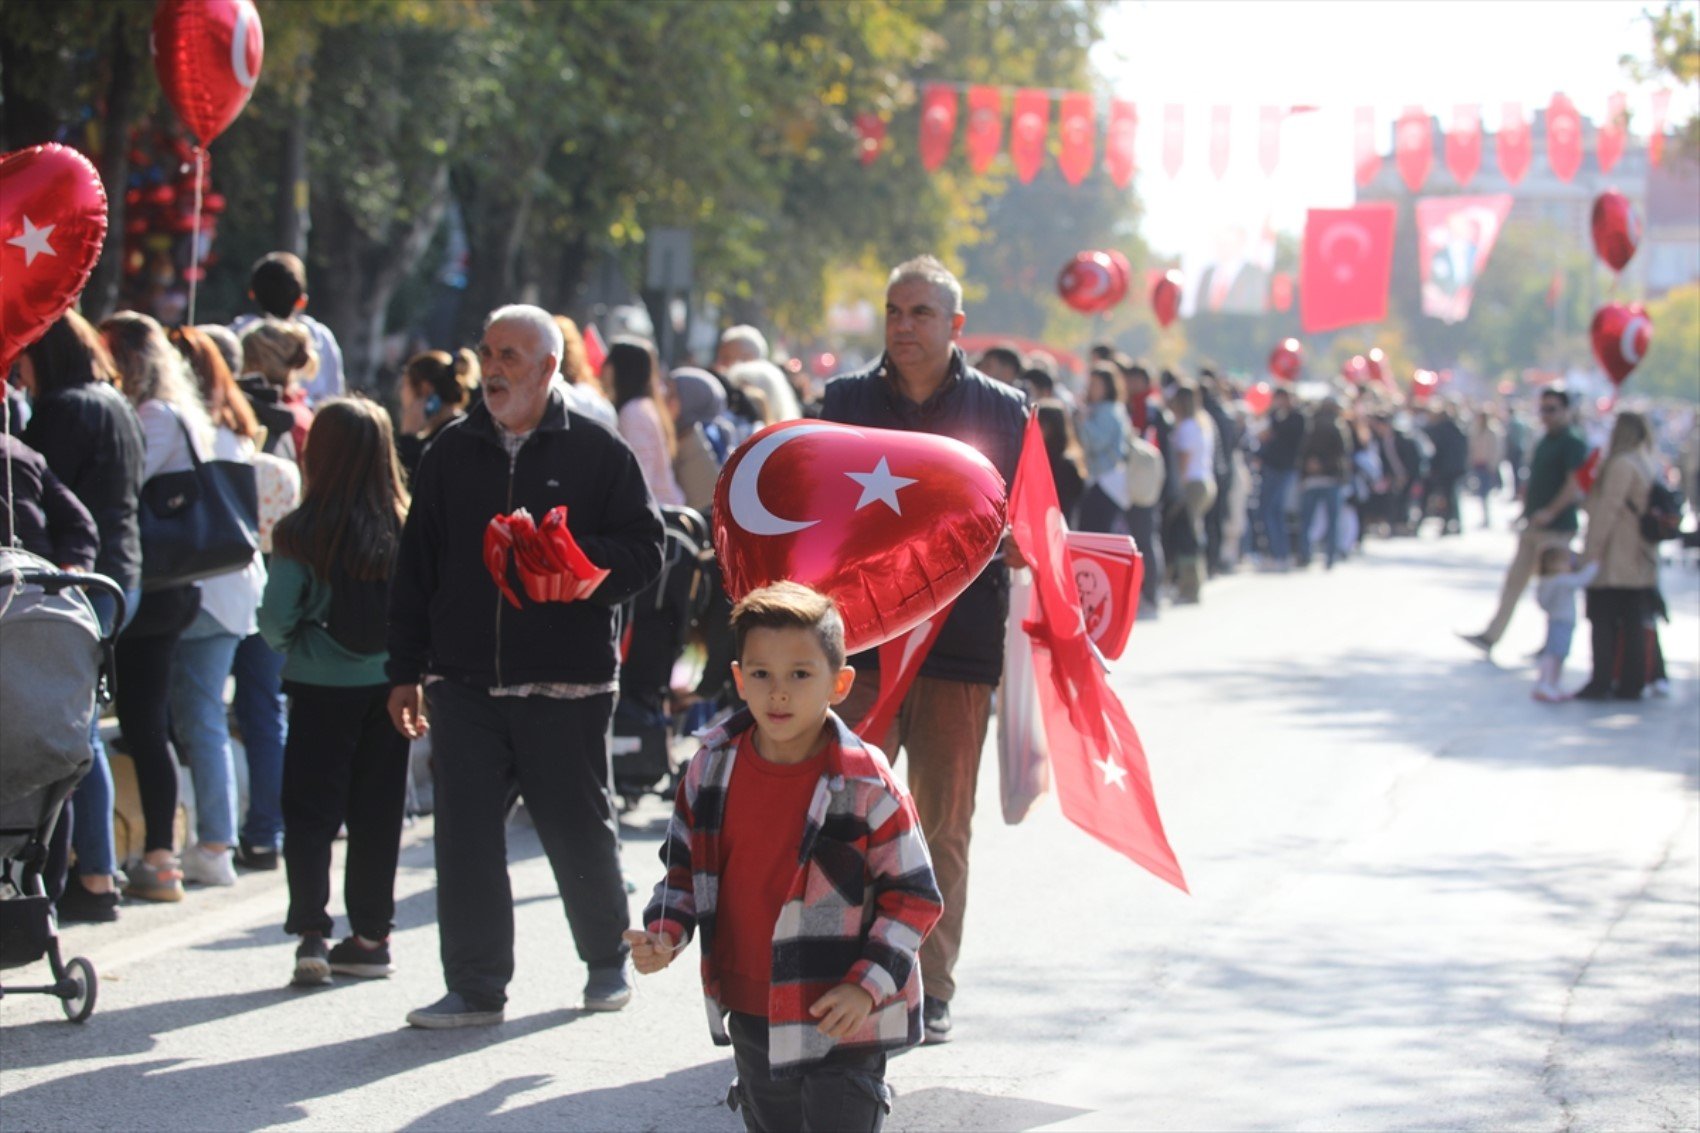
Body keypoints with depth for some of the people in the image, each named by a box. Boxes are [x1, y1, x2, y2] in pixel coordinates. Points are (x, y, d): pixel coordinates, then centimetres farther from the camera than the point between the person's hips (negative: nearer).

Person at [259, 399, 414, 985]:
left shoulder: (301, 533, -13)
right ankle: (371, 936, 18)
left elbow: (277, 618, -13)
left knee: (310, 810, 5)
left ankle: (311, 931, -7)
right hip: (389, 685, 3)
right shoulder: (406, 529, -7)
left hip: (322, 688, -3)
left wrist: (288, 643, 8)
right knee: (377, 812, 12)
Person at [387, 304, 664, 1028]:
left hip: (566, 683, -3)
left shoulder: (597, 453, 1)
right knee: (466, 837, -2)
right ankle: (475, 987, 5)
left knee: (580, 831, 6)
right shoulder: (452, 453, 11)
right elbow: (416, 568, 14)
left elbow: (643, 552, -1)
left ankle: (608, 961, 27)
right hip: (465, 682, 3)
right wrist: (406, 671, 10)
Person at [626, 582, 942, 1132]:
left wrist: (866, 986, -18)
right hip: (749, 1015, 5)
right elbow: (684, 862, 13)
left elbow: (914, 897, -10)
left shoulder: (868, 787, -15)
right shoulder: (713, 766, -1)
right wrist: (664, 934, -4)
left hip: (840, 1021, -5)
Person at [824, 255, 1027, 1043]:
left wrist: (1011, 542, -11)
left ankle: (930, 987, 13)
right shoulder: (845, 400, 8)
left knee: (944, 826, 5)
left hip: (959, 644, 0)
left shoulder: (1001, 410, 5)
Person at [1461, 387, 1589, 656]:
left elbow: (1576, 485, -21)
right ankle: (1490, 636, 9)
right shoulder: (1544, 442, 15)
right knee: (1514, 579, 8)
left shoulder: (1573, 444, -12)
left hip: (1557, 527, -9)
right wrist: (1526, 508, 12)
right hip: (1534, 525, 9)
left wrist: (1550, 512, -23)